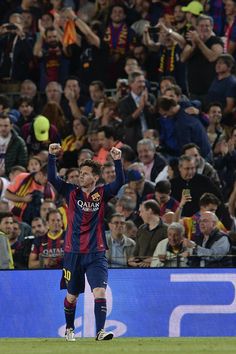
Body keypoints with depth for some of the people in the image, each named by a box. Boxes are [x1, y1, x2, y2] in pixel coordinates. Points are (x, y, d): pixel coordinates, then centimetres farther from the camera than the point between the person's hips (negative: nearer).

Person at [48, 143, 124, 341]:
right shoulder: (71, 192, 4)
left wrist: (117, 161, -26)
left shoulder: (102, 194, 2)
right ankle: (69, 328, 33)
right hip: (73, 252, 2)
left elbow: (119, 182, -13)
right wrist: (52, 156, -17)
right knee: (72, 295, 13)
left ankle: (100, 331, -18)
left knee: (100, 291, -17)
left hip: (96, 254, -2)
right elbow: (52, 178, -6)